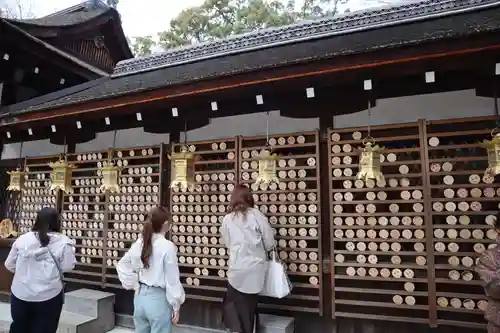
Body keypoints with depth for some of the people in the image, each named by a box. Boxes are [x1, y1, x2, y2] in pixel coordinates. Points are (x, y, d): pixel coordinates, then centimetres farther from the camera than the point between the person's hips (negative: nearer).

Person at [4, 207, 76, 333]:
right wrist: (70, 250, 5)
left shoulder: (22, 239, -2)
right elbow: (68, 267, -10)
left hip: (20, 294, 3)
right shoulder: (63, 242, -11)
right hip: (49, 295, -3)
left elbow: (9, 265, 6)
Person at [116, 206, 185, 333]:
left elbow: (122, 265, 11)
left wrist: (134, 285, 11)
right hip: (158, 299, -6)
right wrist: (176, 306, -5)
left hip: (140, 296, 7)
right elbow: (172, 280, -15)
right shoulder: (167, 246, -20)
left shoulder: (139, 243, -1)